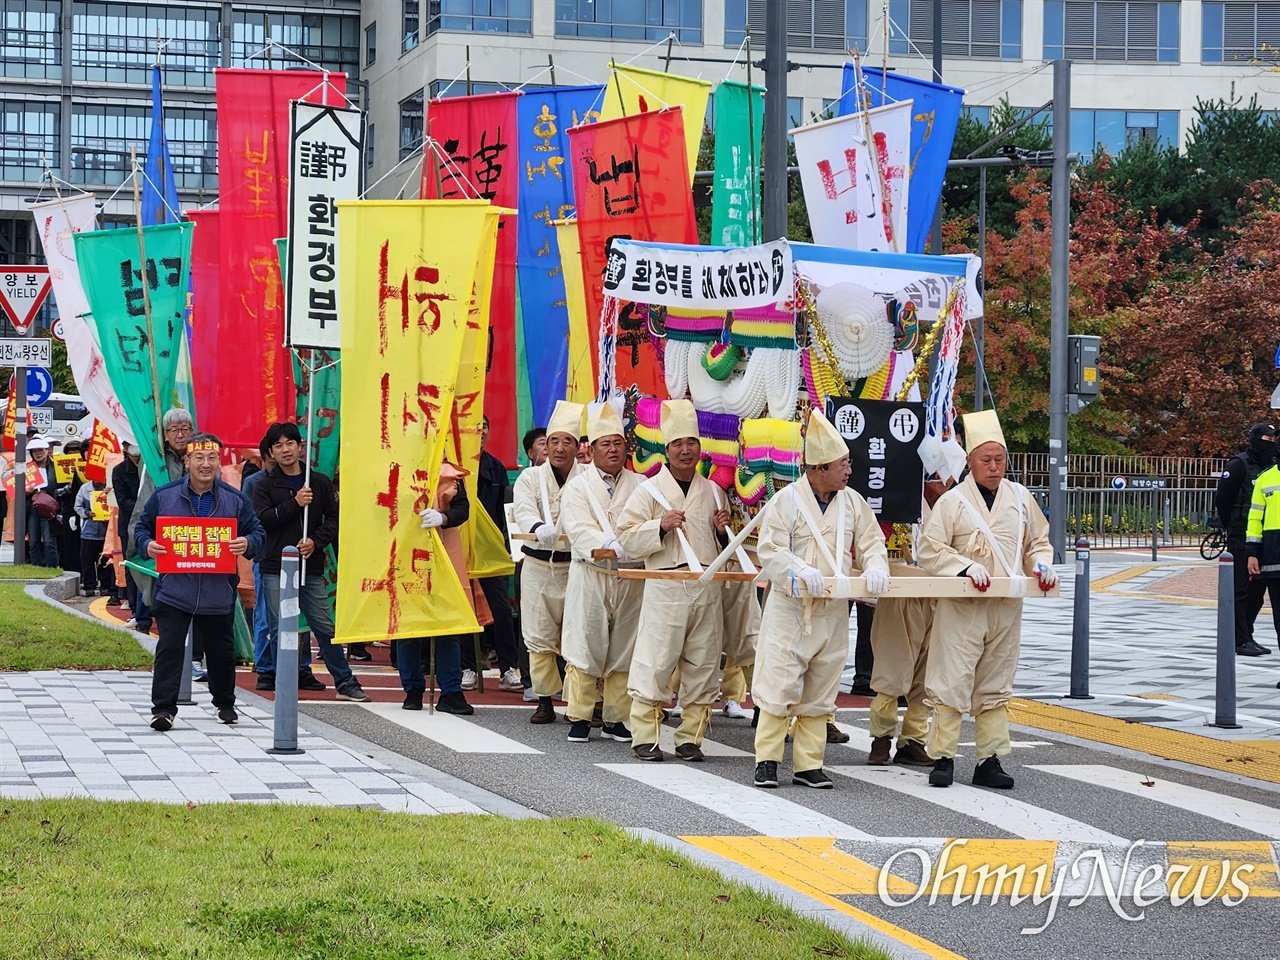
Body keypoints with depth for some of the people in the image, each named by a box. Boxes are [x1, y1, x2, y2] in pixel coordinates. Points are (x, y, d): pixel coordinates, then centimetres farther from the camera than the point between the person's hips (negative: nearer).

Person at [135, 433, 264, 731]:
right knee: (169, 649, -9)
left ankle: (225, 703, 34)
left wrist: (247, 544, -15)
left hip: (219, 593, 2)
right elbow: (142, 528, 9)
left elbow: (258, 533, 7)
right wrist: (147, 546, -13)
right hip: (174, 591, -1)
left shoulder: (234, 499, 2)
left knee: (221, 651, 14)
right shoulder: (164, 496, 0)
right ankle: (163, 708, -5)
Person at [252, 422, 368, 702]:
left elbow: (335, 519, 7)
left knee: (325, 627, 2)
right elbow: (262, 520, -8)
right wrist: (295, 504, -15)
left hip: (311, 567, 1)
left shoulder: (320, 483, 10)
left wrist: (316, 541, -9)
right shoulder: (265, 486, 5)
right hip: (275, 566, -1)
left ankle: (345, 682, 7)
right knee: (279, 628, -1)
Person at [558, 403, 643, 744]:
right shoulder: (577, 487, 3)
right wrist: (620, 547, -24)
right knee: (584, 646, -3)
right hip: (590, 575, -2)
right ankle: (579, 717, 5)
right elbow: (579, 531, -10)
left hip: (631, 578, 2)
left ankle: (616, 719, 13)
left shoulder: (640, 486, 11)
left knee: (623, 651, 5)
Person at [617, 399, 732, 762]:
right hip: (665, 587, -4)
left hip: (707, 587, 4)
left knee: (702, 665, 5)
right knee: (655, 663, -6)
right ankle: (645, 737, 2)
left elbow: (724, 544, 25)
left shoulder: (713, 491, 15)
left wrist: (723, 531, 3)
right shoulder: (649, 490, 2)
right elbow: (627, 539, -4)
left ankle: (690, 738, 13)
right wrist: (661, 526, -16)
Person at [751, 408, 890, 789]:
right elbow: (770, 550, -13)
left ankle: (809, 764, 15)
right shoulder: (786, 501, -8)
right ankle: (767, 760, 3)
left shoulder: (852, 502, 8)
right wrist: (800, 572, -29)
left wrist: (875, 567, -14)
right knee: (779, 683, -6)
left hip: (833, 611, 5)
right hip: (789, 606, -5)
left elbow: (870, 542, 9)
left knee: (820, 692, 8)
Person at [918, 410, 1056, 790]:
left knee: (995, 688, 9)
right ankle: (942, 757, 4)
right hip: (961, 607, -4)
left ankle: (989, 761, 15)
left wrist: (1041, 564, 0)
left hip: (1006, 608, 4)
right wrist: (966, 568, -19)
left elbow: (1038, 541, 21)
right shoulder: (952, 502, -4)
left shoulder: (1020, 498, 10)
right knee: (951, 684, -4)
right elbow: (930, 550, -6)